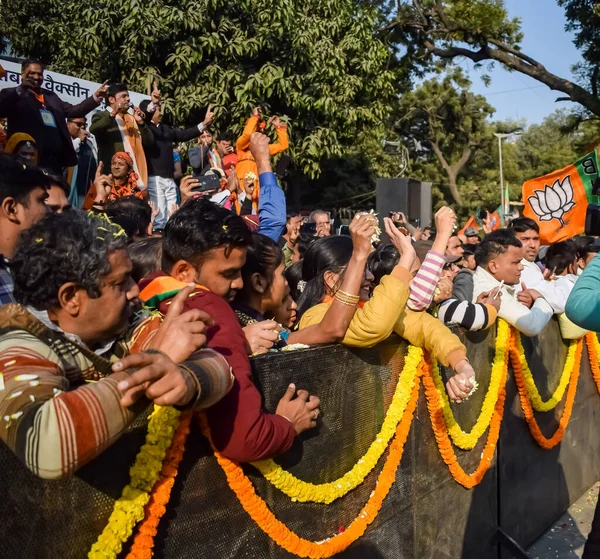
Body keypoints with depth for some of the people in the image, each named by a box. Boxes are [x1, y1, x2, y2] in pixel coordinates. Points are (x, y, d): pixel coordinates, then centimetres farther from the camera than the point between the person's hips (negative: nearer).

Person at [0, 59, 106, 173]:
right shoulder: (11, 95, 6)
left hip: (57, 159, 6)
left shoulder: (51, 95, 24)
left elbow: (72, 110, 20)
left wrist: (96, 97, 10)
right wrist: (20, 89, -19)